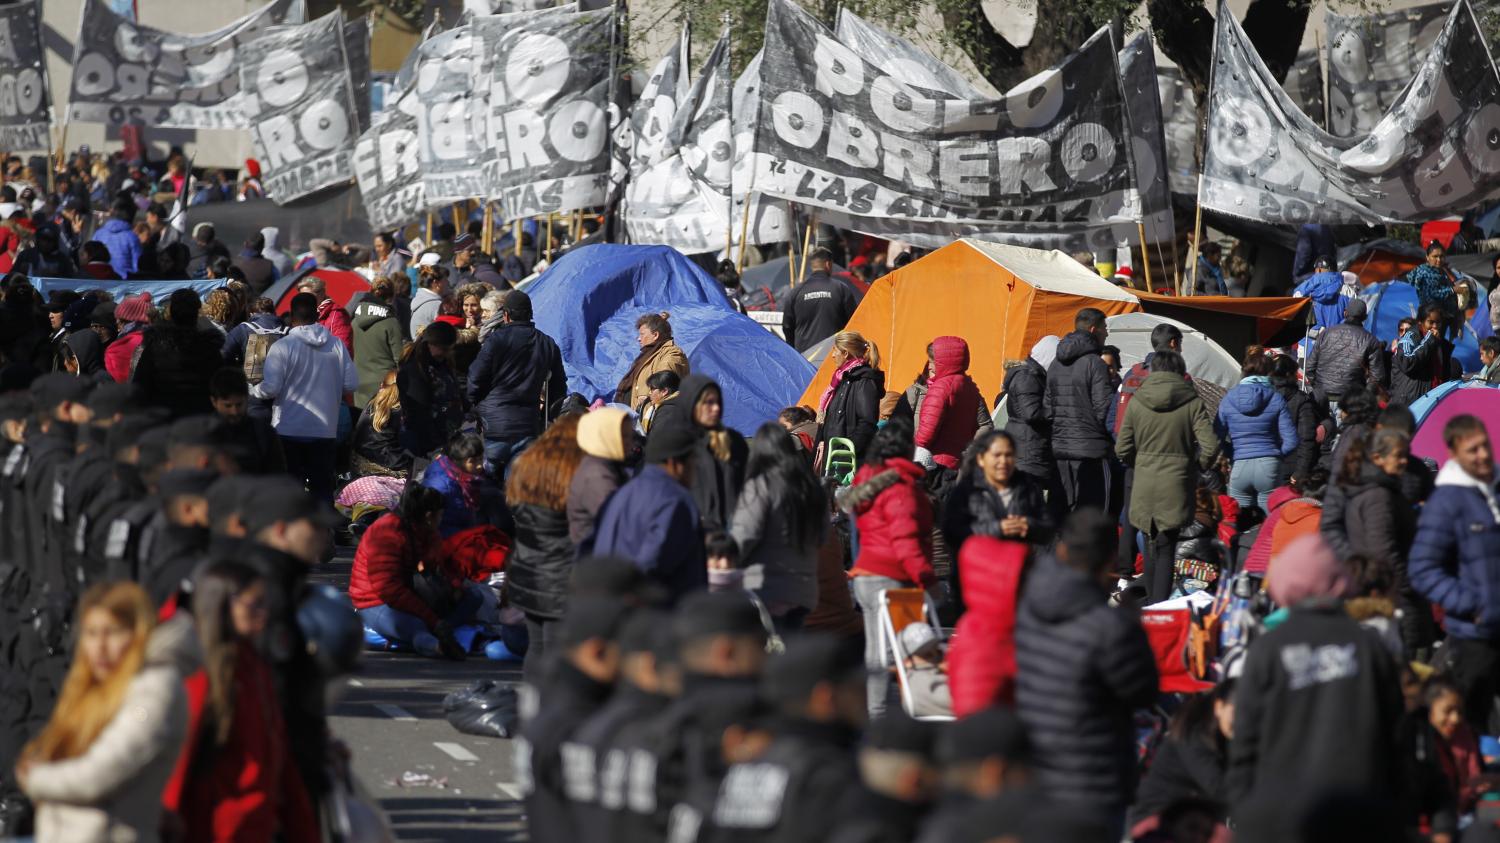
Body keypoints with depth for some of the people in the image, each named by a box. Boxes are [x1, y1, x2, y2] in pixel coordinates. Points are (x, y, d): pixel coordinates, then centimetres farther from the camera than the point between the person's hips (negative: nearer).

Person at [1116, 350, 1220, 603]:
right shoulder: (1192, 403, -5)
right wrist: (1197, 466, 9)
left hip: (1144, 485, 2)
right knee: (1167, 547, 0)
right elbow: (1210, 446, -10)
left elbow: (1122, 449, 3)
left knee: (1151, 546, 16)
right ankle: (1160, 604, -8)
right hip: (1176, 486, -2)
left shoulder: (1136, 402, 1)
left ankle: (1151, 602, 22)